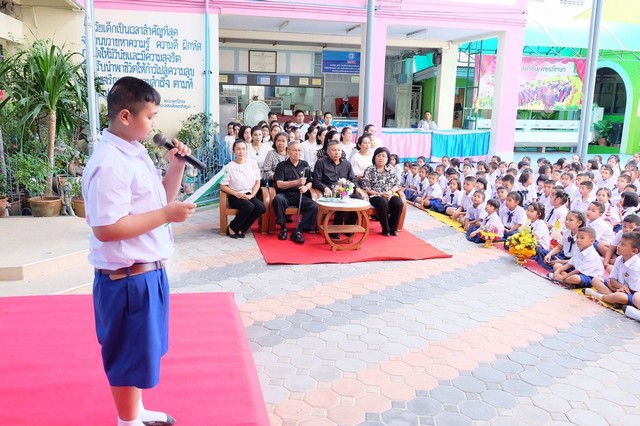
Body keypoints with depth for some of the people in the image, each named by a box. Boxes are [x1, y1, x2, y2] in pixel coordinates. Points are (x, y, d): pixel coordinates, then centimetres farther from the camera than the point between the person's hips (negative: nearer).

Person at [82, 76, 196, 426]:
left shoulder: (135, 152, 9)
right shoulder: (110, 163, -22)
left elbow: (158, 201, 16)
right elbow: (105, 228, -26)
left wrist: (176, 166, 1)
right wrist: (167, 215, -23)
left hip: (148, 272, 10)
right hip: (128, 279, -10)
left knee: (142, 350, 24)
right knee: (129, 356, 8)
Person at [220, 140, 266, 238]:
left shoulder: (252, 163, 7)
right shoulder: (229, 166, -3)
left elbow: (257, 182, 8)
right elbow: (223, 186, -2)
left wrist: (251, 195, -8)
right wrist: (236, 194, -16)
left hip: (249, 195, 4)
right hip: (235, 197, -4)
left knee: (261, 207, -26)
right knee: (249, 206, -34)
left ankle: (241, 229, -9)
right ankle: (232, 228, -11)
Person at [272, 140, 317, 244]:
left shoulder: (305, 164, 16)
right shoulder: (282, 165, 6)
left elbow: (310, 182, 17)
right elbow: (279, 184, -5)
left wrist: (306, 187, -8)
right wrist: (297, 182, -16)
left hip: (300, 195, 3)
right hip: (285, 194, -2)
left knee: (313, 206, -26)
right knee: (278, 199, -36)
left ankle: (298, 231, -20)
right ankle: (283, 228, -17)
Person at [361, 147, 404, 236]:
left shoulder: (391, 169, 13)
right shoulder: (369, 170, 1)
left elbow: (396, 185, 11)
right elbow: (366, 189, -5)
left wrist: (391, 191, -11)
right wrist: (380, 194, -15)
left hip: (390, 195, 3)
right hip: (375, 196, -3)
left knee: (398, 203, -29)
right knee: (383, 203, -37)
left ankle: (393, 228, -11)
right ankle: (386, 229, -18)